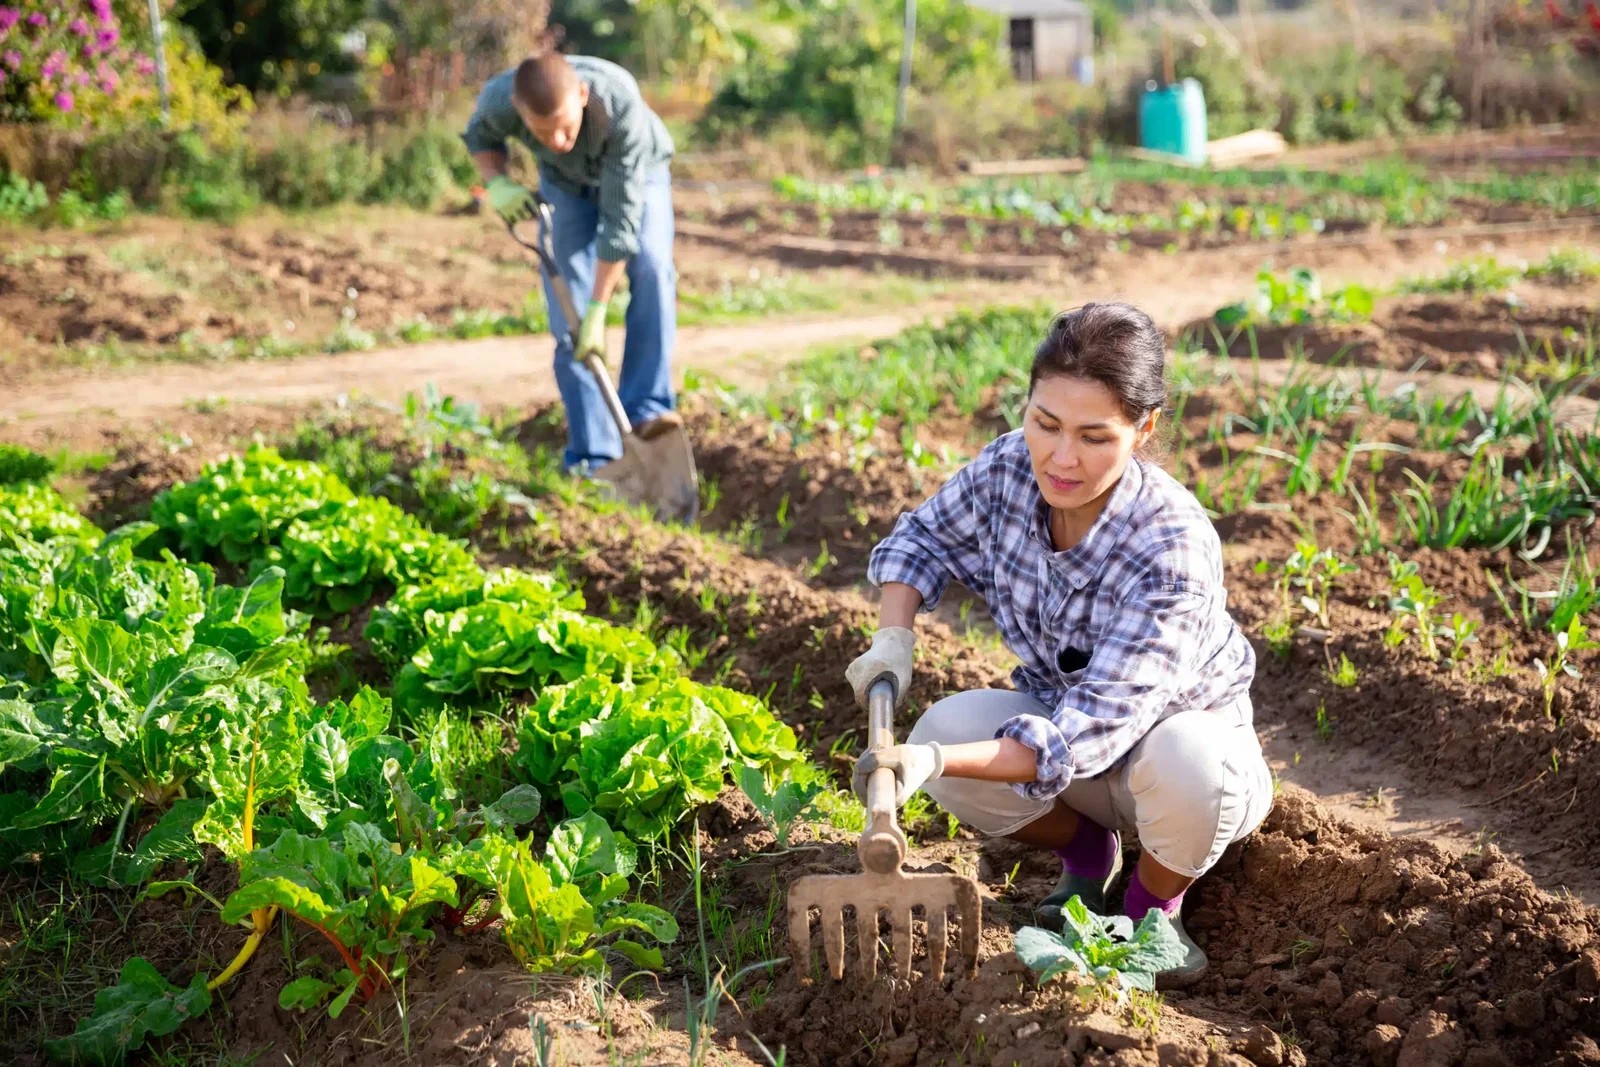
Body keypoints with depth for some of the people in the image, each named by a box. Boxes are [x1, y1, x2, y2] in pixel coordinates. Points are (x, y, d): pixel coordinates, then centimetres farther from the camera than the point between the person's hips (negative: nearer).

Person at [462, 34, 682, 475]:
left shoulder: (622, 104, -43)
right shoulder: (500, 97, -34)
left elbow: (620, 219, -39)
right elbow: (480, 136, -6)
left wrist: (598, 311, -38)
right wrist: (497, 182, -28)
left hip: (636, 173, -2)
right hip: (567, 183, 2)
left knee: (650, 266, -32)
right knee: (568, 319, -7)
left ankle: (647, 405, -30)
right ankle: (591, 456, -1)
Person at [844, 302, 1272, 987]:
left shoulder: (1174, 551, -36)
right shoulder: (1009, 470, -18)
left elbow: (1092, 730, -40)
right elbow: (925, 537, 4)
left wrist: (937, 762, -52)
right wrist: (893, 637, -16)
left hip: (1182, 729, -4)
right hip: (1059, 715, 5)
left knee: (1184, 759, -40)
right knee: (947, 725, -25)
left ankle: (1154, 904, -3)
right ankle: (1087, 853, 6)